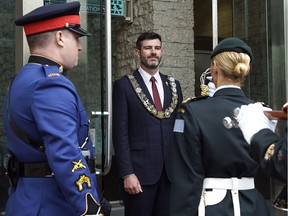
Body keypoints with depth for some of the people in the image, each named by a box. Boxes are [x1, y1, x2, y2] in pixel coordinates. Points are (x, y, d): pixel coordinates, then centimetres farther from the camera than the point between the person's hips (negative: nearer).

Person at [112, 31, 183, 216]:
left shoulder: (173, 85, 12)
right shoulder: (124, 86, -1)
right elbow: (120, 133, -6)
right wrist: (127, 173, -13)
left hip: (171, 170, 4)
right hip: (140, 171, -4)